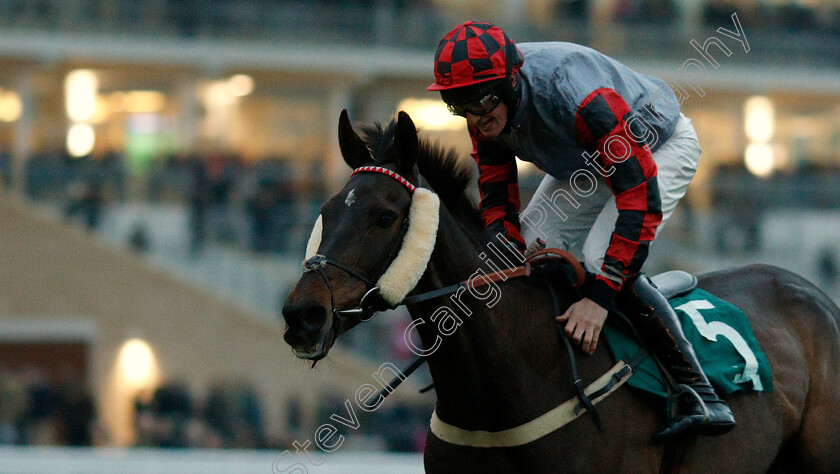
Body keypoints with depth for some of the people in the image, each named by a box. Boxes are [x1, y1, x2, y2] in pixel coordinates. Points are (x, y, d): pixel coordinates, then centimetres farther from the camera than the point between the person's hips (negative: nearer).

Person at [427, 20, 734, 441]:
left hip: (661, 148, -8)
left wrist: (599, 296, -42)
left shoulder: (577, 96, -42)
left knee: (602, 256, -27)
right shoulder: (486, 110, -19)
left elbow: (641, 199, -41)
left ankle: (701, 394, -24)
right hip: (585, 161, 8)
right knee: (531, 245, -6)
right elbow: (498, 203, -7)